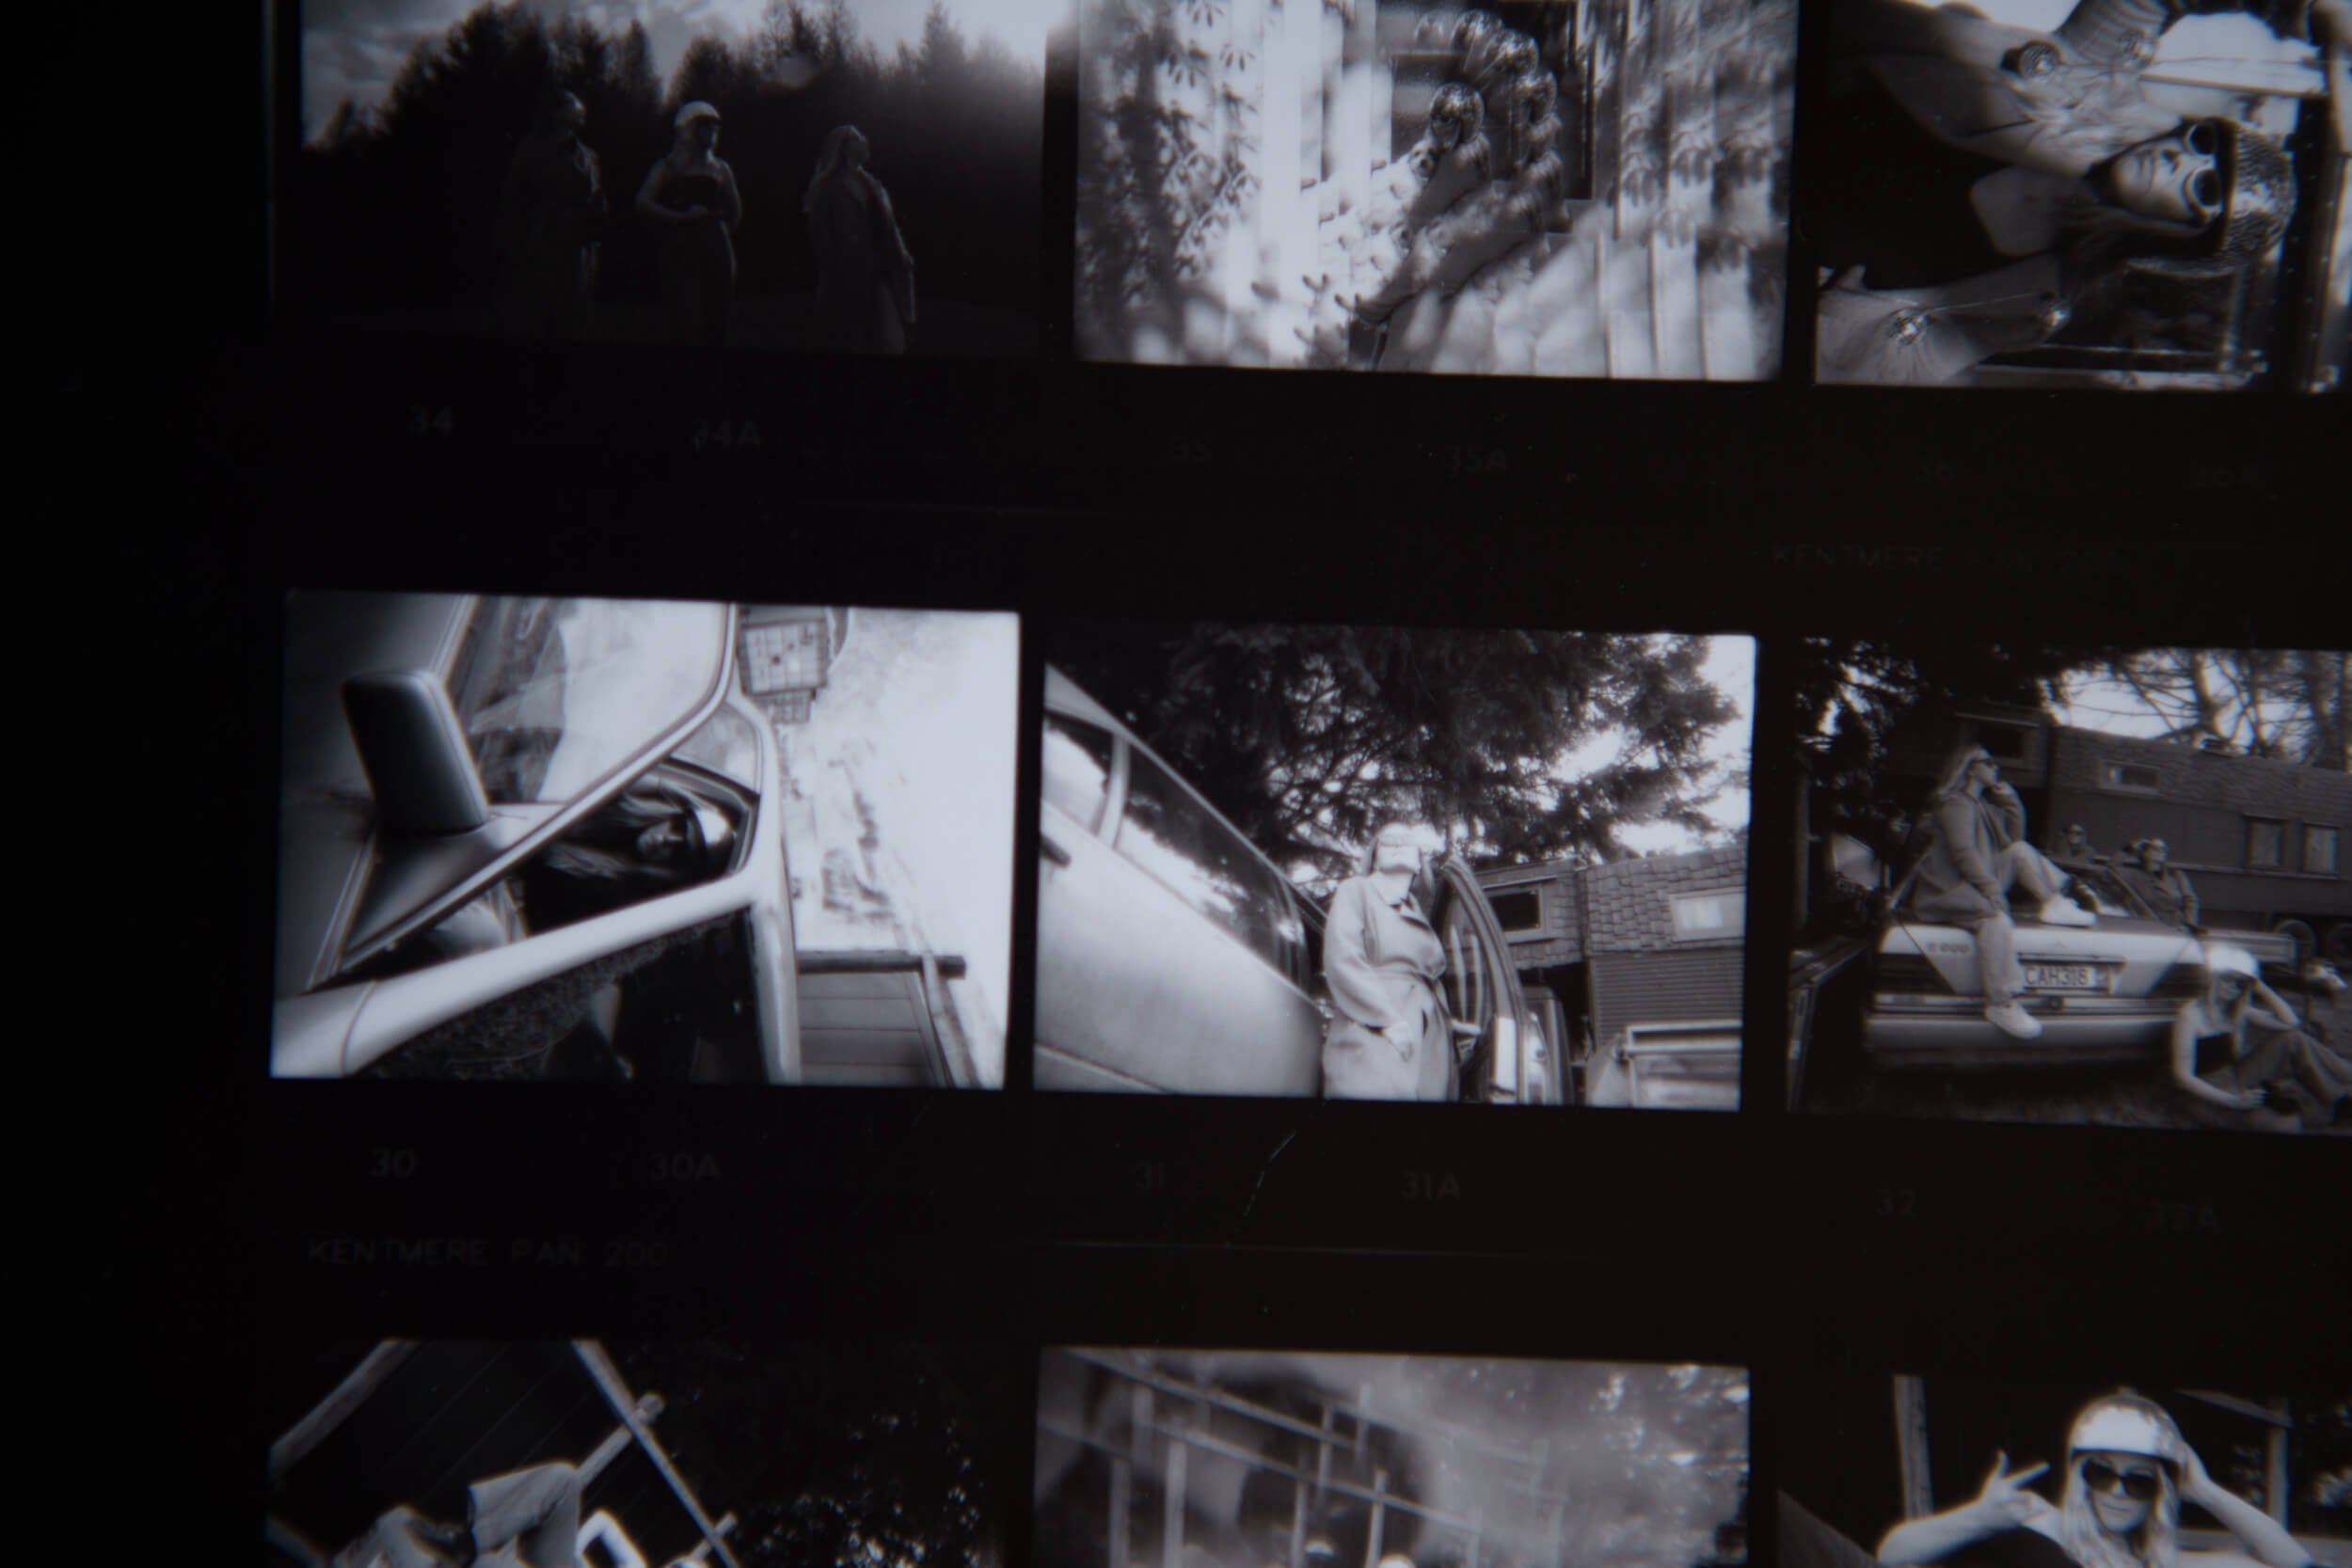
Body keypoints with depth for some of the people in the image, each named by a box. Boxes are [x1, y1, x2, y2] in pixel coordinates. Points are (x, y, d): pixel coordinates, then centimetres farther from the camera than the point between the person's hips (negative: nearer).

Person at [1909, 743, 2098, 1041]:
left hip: (1978, 884, 10)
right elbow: (1963, 852, -20)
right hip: (1950, 890, -10)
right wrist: (1991, 887, -25)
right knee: (1996, 920, -35)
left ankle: (2055, 904, -7)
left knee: (2020, 850, 7)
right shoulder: (1955, 803, -9)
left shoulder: (1983, 804, 21)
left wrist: (2010, 801, 11)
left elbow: (2012, 838, 21)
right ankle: (2001, 1005, -39)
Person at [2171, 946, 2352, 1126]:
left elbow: (2291, 1023, 5)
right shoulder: (2190, 1015, -11)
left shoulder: (2240, 1012, 12)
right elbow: (2183, 1075, -18)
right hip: (2211, 1090, -8)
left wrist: (2260, 987, 1)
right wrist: (2231, 1100, -27)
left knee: (2293, 1039, -11)